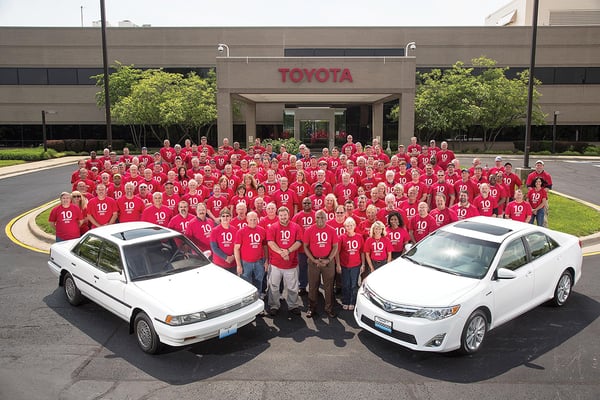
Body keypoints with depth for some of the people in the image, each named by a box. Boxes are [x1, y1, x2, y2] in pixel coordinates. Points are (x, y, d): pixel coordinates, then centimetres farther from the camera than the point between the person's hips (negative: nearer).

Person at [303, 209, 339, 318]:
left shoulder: (332, 231, -2)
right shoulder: (309, 231, -3)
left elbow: (335, 247, 1)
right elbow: (305, 247, -1)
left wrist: (328, 259, -11)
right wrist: (314, 260, -11)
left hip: (328, 261, 0)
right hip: (313, 261, 0)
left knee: (329, 286, 7)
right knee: (313, 286, 8)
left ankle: (329, 308, 18)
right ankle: (311, 308, 20)